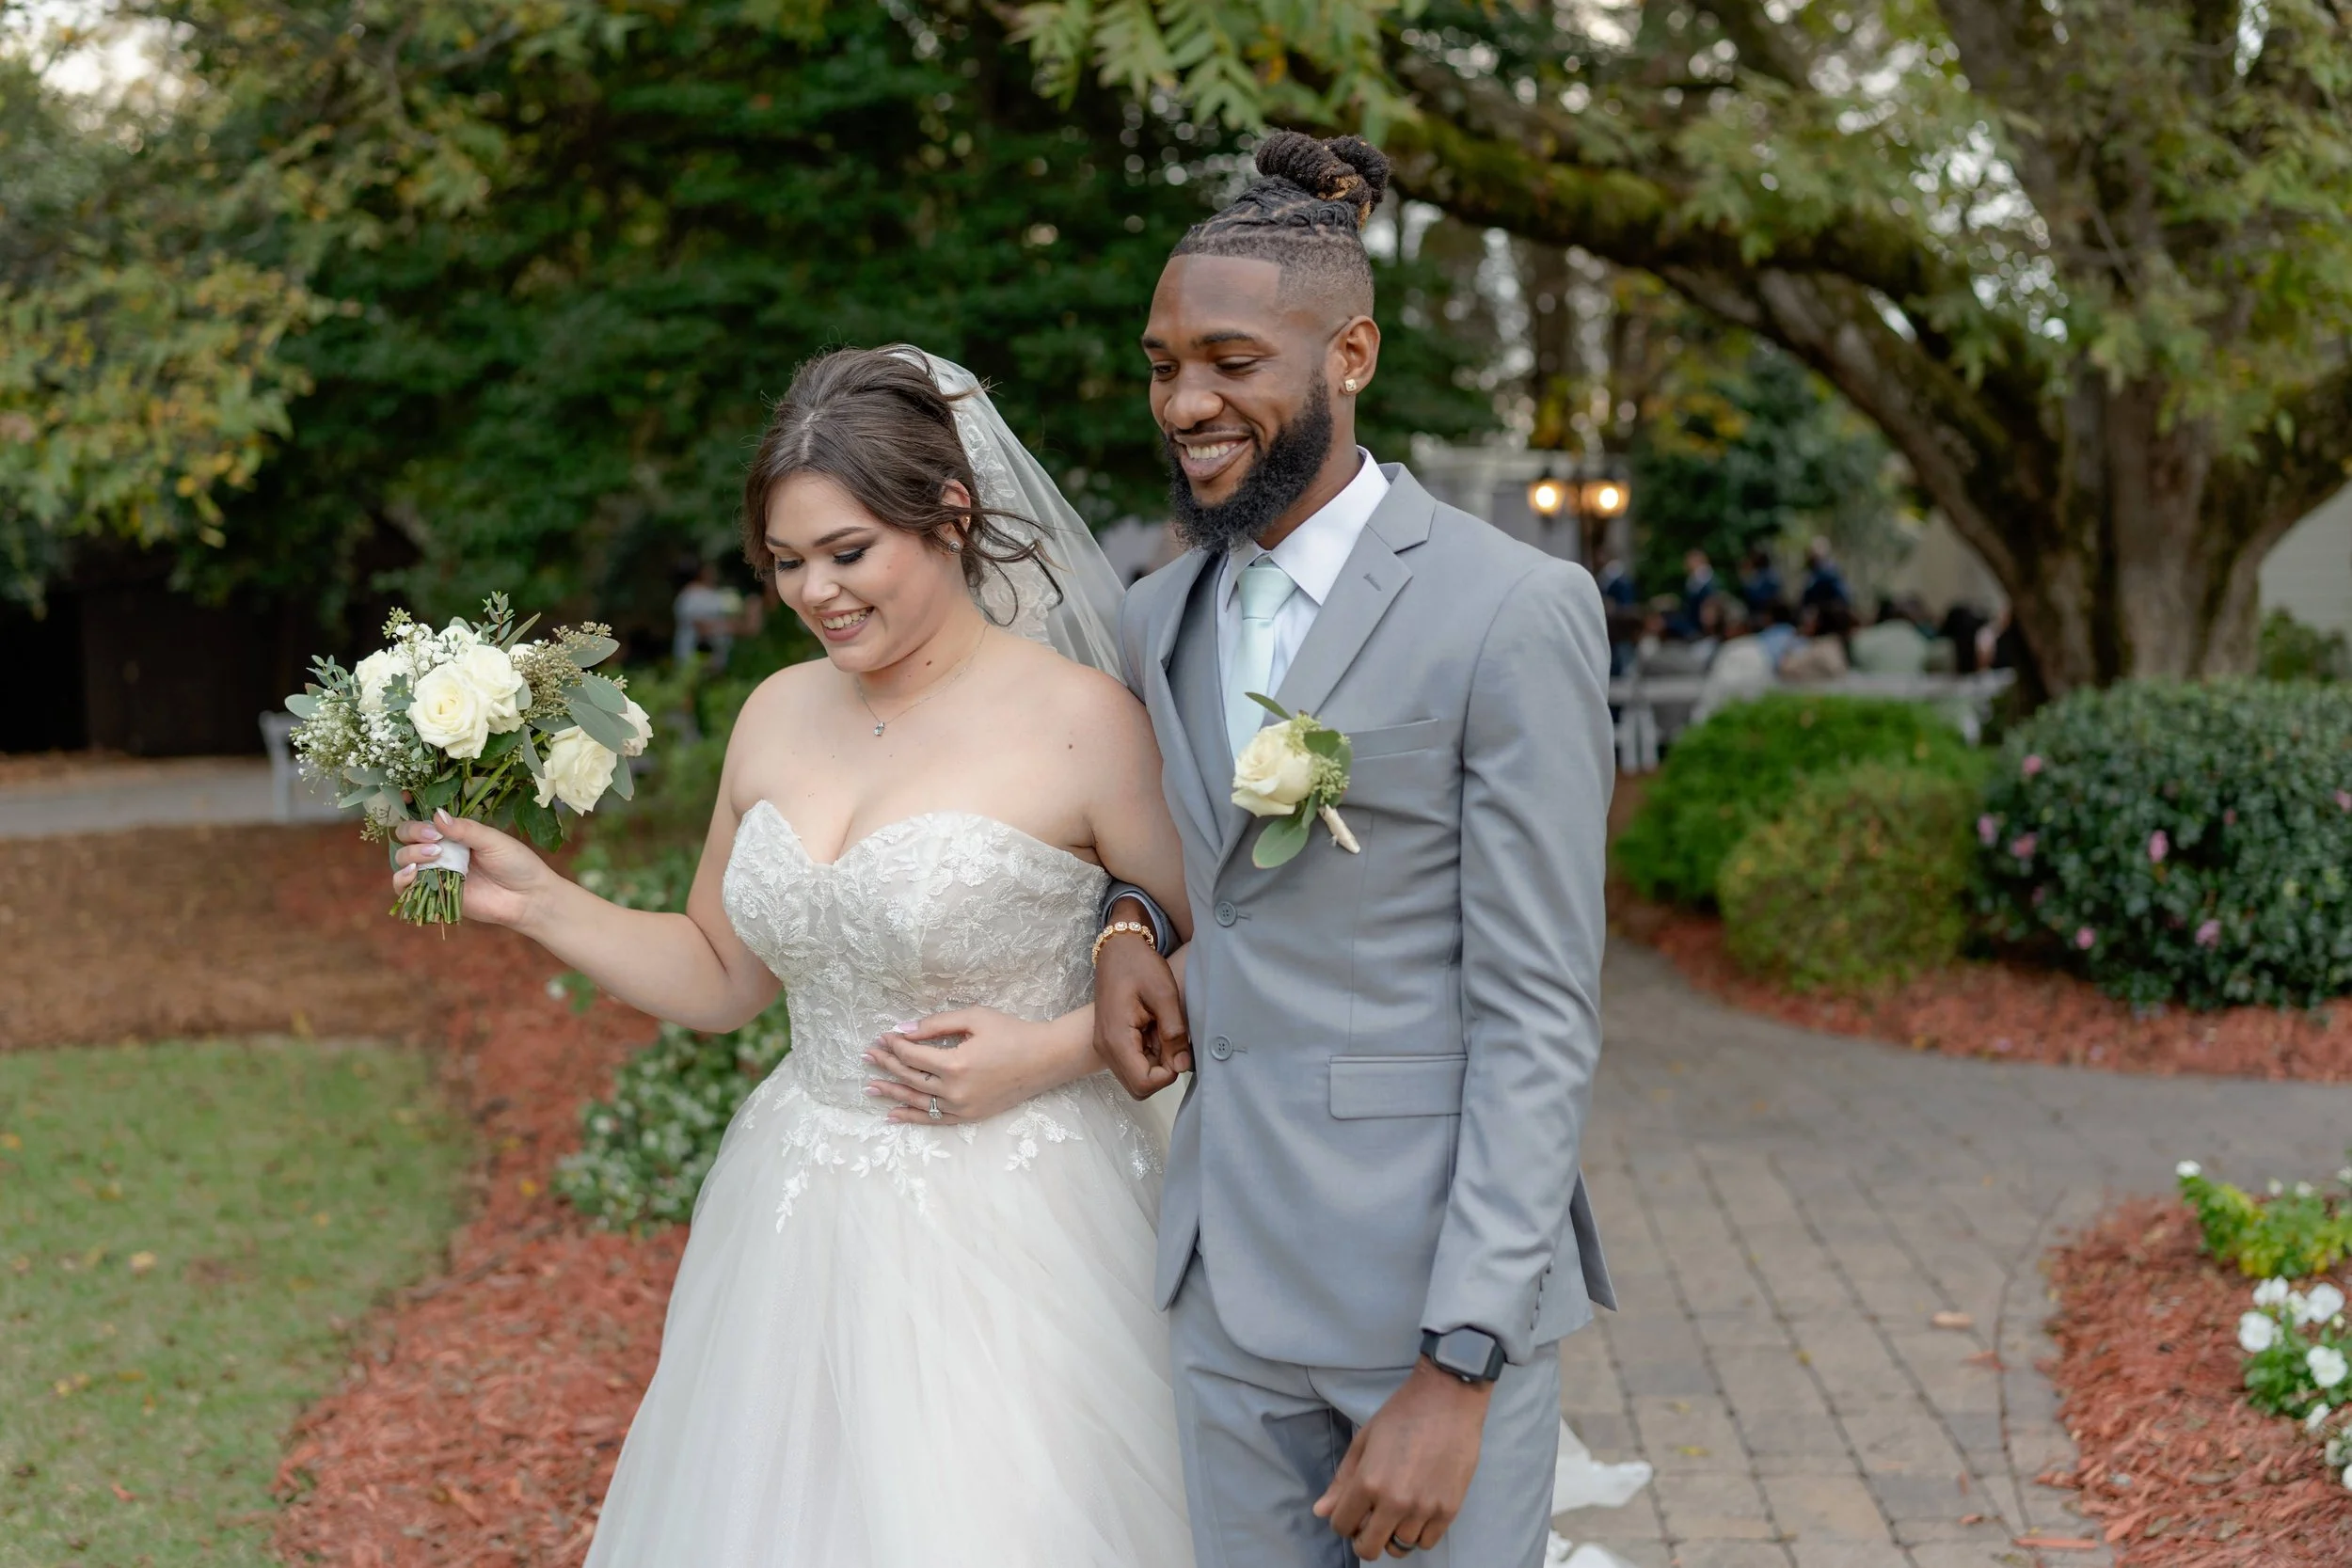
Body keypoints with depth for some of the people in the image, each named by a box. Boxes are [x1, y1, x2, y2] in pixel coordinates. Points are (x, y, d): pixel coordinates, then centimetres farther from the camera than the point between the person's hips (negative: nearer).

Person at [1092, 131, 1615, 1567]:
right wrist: (1128, 925, 3)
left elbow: (1541, 1019, -14)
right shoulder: (1160, 617, 8)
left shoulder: (1516, 613, -13)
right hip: (1228, 1270, 6)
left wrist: (1460, 1366, -18)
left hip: (1448, 1276, -6)